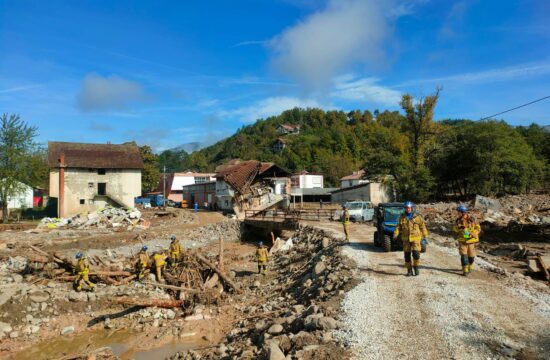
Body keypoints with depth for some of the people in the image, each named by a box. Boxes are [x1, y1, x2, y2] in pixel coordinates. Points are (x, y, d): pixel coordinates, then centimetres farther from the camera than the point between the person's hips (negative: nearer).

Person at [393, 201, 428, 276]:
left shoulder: (418, 217, 1)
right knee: (407, 255, 5)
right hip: (406, 239, 2)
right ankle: (409, 270, 16)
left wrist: (425, 236, 8)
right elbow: (398, 227, 5)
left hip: (415, 239, -2)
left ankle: (416, 268, 9)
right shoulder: (402, 218, 5)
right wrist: (395, 234, -11)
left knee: (416, 254, -13)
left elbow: (423, 227, 7)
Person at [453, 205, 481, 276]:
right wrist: (459, 228, -32)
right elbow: (455, 228, -12)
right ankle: (465, 270, 3)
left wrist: (472, 233, -22)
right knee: (463, 255, -4)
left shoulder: (472, 219, -7)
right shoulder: (458, 220, -2)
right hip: (462, 241, 1)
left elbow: (478, 228, -7)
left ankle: (470, 267, 28)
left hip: (471, 241, -1)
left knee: (471, 255, 8)